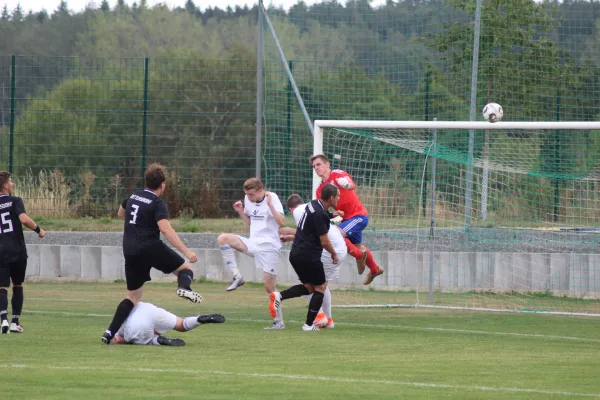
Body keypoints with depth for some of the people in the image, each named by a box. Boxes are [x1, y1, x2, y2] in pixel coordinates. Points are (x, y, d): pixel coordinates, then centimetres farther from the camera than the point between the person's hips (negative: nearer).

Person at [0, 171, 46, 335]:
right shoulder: (15, 201, -3)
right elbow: (24, 219, -19)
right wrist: (39, 230, -6)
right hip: (18, 251, -1)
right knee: (18, 286, 15)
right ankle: (15, 322, 14)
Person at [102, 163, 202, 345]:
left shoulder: (133, 197, 15)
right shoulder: (157, 204, -6)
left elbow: (121, 214, 36)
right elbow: (165, 229, -20)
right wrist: (186, 251, -24)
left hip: (130, 251, 6)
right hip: (151, 247, -6)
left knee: (133, 296, 15)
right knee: (185, 268, 11)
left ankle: (110, 332, 0)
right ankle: (184, 287, -26)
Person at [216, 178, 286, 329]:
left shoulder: (272, 198, -12)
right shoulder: (248, 200, 6)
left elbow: (282, 222, -24)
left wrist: (270, 205, -31)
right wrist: (240, 211, 4)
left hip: (269, 246, -6)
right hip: (253, 242, 6)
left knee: (269, 286, -6)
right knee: (222, 238, -14)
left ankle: (279, 321, 6)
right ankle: (237, 277, -9)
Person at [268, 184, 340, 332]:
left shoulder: (313, 205, 8)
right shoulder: (320, 215, -20)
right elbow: (324, 242, -16)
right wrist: (334, 255, 3)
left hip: (296, 253, 9)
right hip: (309, 256, -9)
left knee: (309, 286, 19)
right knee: (320, 287, 7)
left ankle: (279, 296, 0)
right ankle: (309, 324, 5)